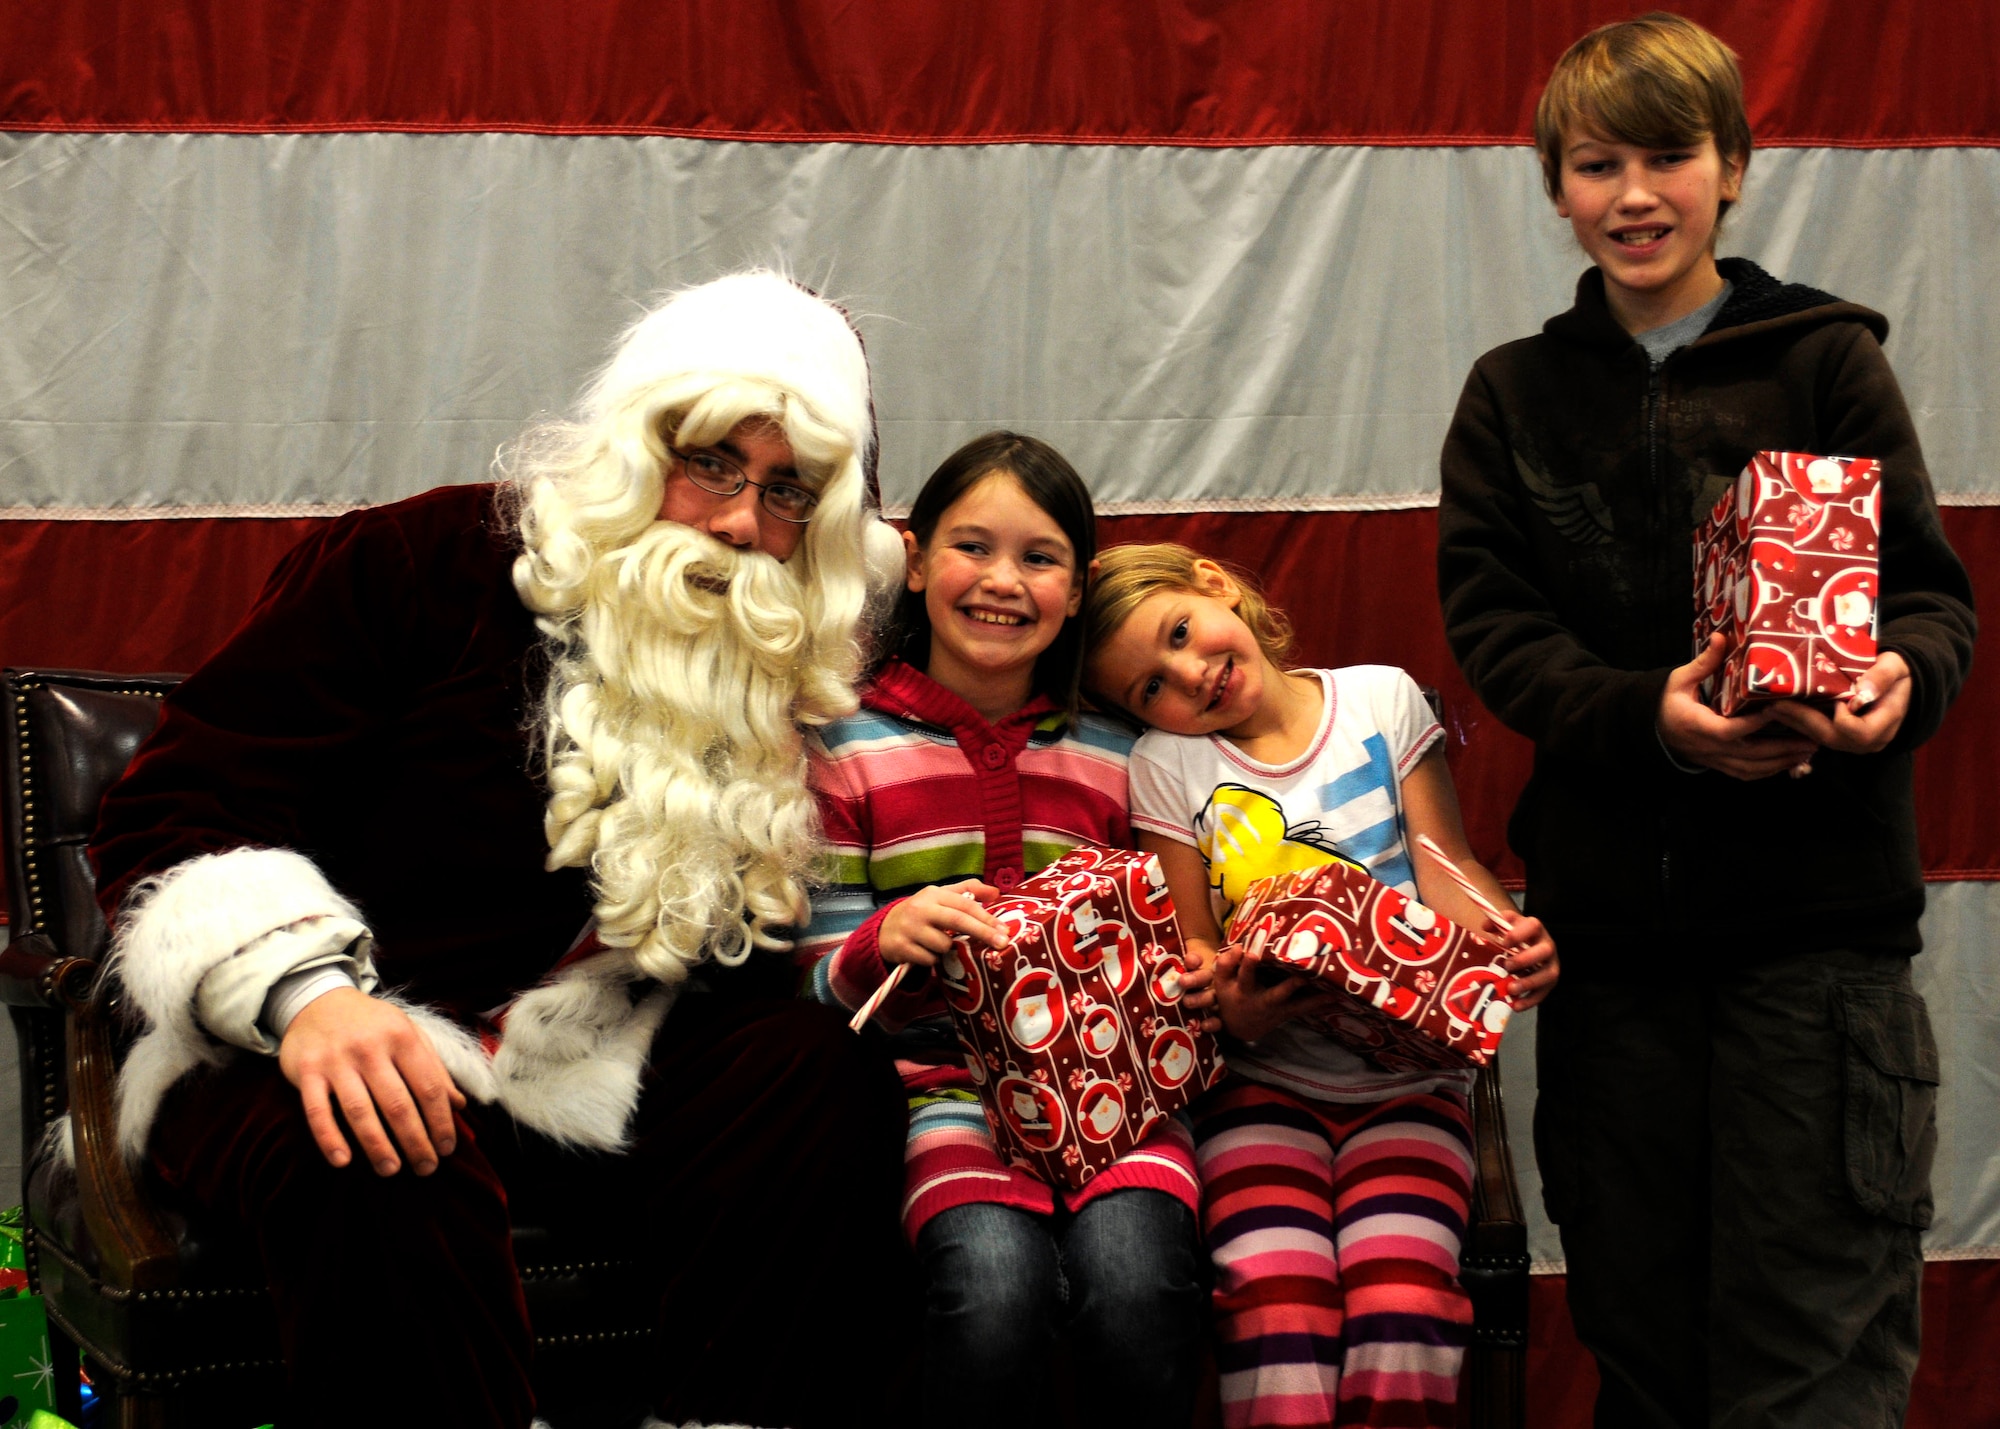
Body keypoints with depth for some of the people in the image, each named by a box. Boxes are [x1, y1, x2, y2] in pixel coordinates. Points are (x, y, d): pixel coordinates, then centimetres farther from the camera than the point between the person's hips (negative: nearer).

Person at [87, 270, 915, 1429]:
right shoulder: (427, 564, -4)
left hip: (582, 1074, 5)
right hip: (308, 1066, -4)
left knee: (822, 1072, -22)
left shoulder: (781, 671, 11)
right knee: (389, 1177, -39)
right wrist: (302, 991, -26)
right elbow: (179, 815, -8)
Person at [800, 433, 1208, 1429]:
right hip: (945, 1078, -1)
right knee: (997, 1282, -33)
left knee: (1132, 1280, -31)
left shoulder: (1116, 757, 13)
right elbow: (826, 986, 4)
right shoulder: (849, 748, 5)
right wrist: (891, 938, -18)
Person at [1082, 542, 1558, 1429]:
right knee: (1280, 1323, -27)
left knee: (1402, 1318, -26)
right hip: (1264, 1086, 0)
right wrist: (1232, 1010, -18)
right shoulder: (1164, 765, 5)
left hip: (1409, 1077, 0)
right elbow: (1189, 949, 5)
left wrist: (1510, 937, -17)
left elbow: (1444, 864, 5)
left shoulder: (1382, 700, 7)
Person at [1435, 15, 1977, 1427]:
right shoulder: (1515, 396, 11)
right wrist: (1649, 715, -18)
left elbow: (1931, 587, 1)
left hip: (1818, 918, -2)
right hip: (1611, 921, 3)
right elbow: (1493, 623, 1)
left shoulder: (1824, 359, 4)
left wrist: (1901, 678, -23)